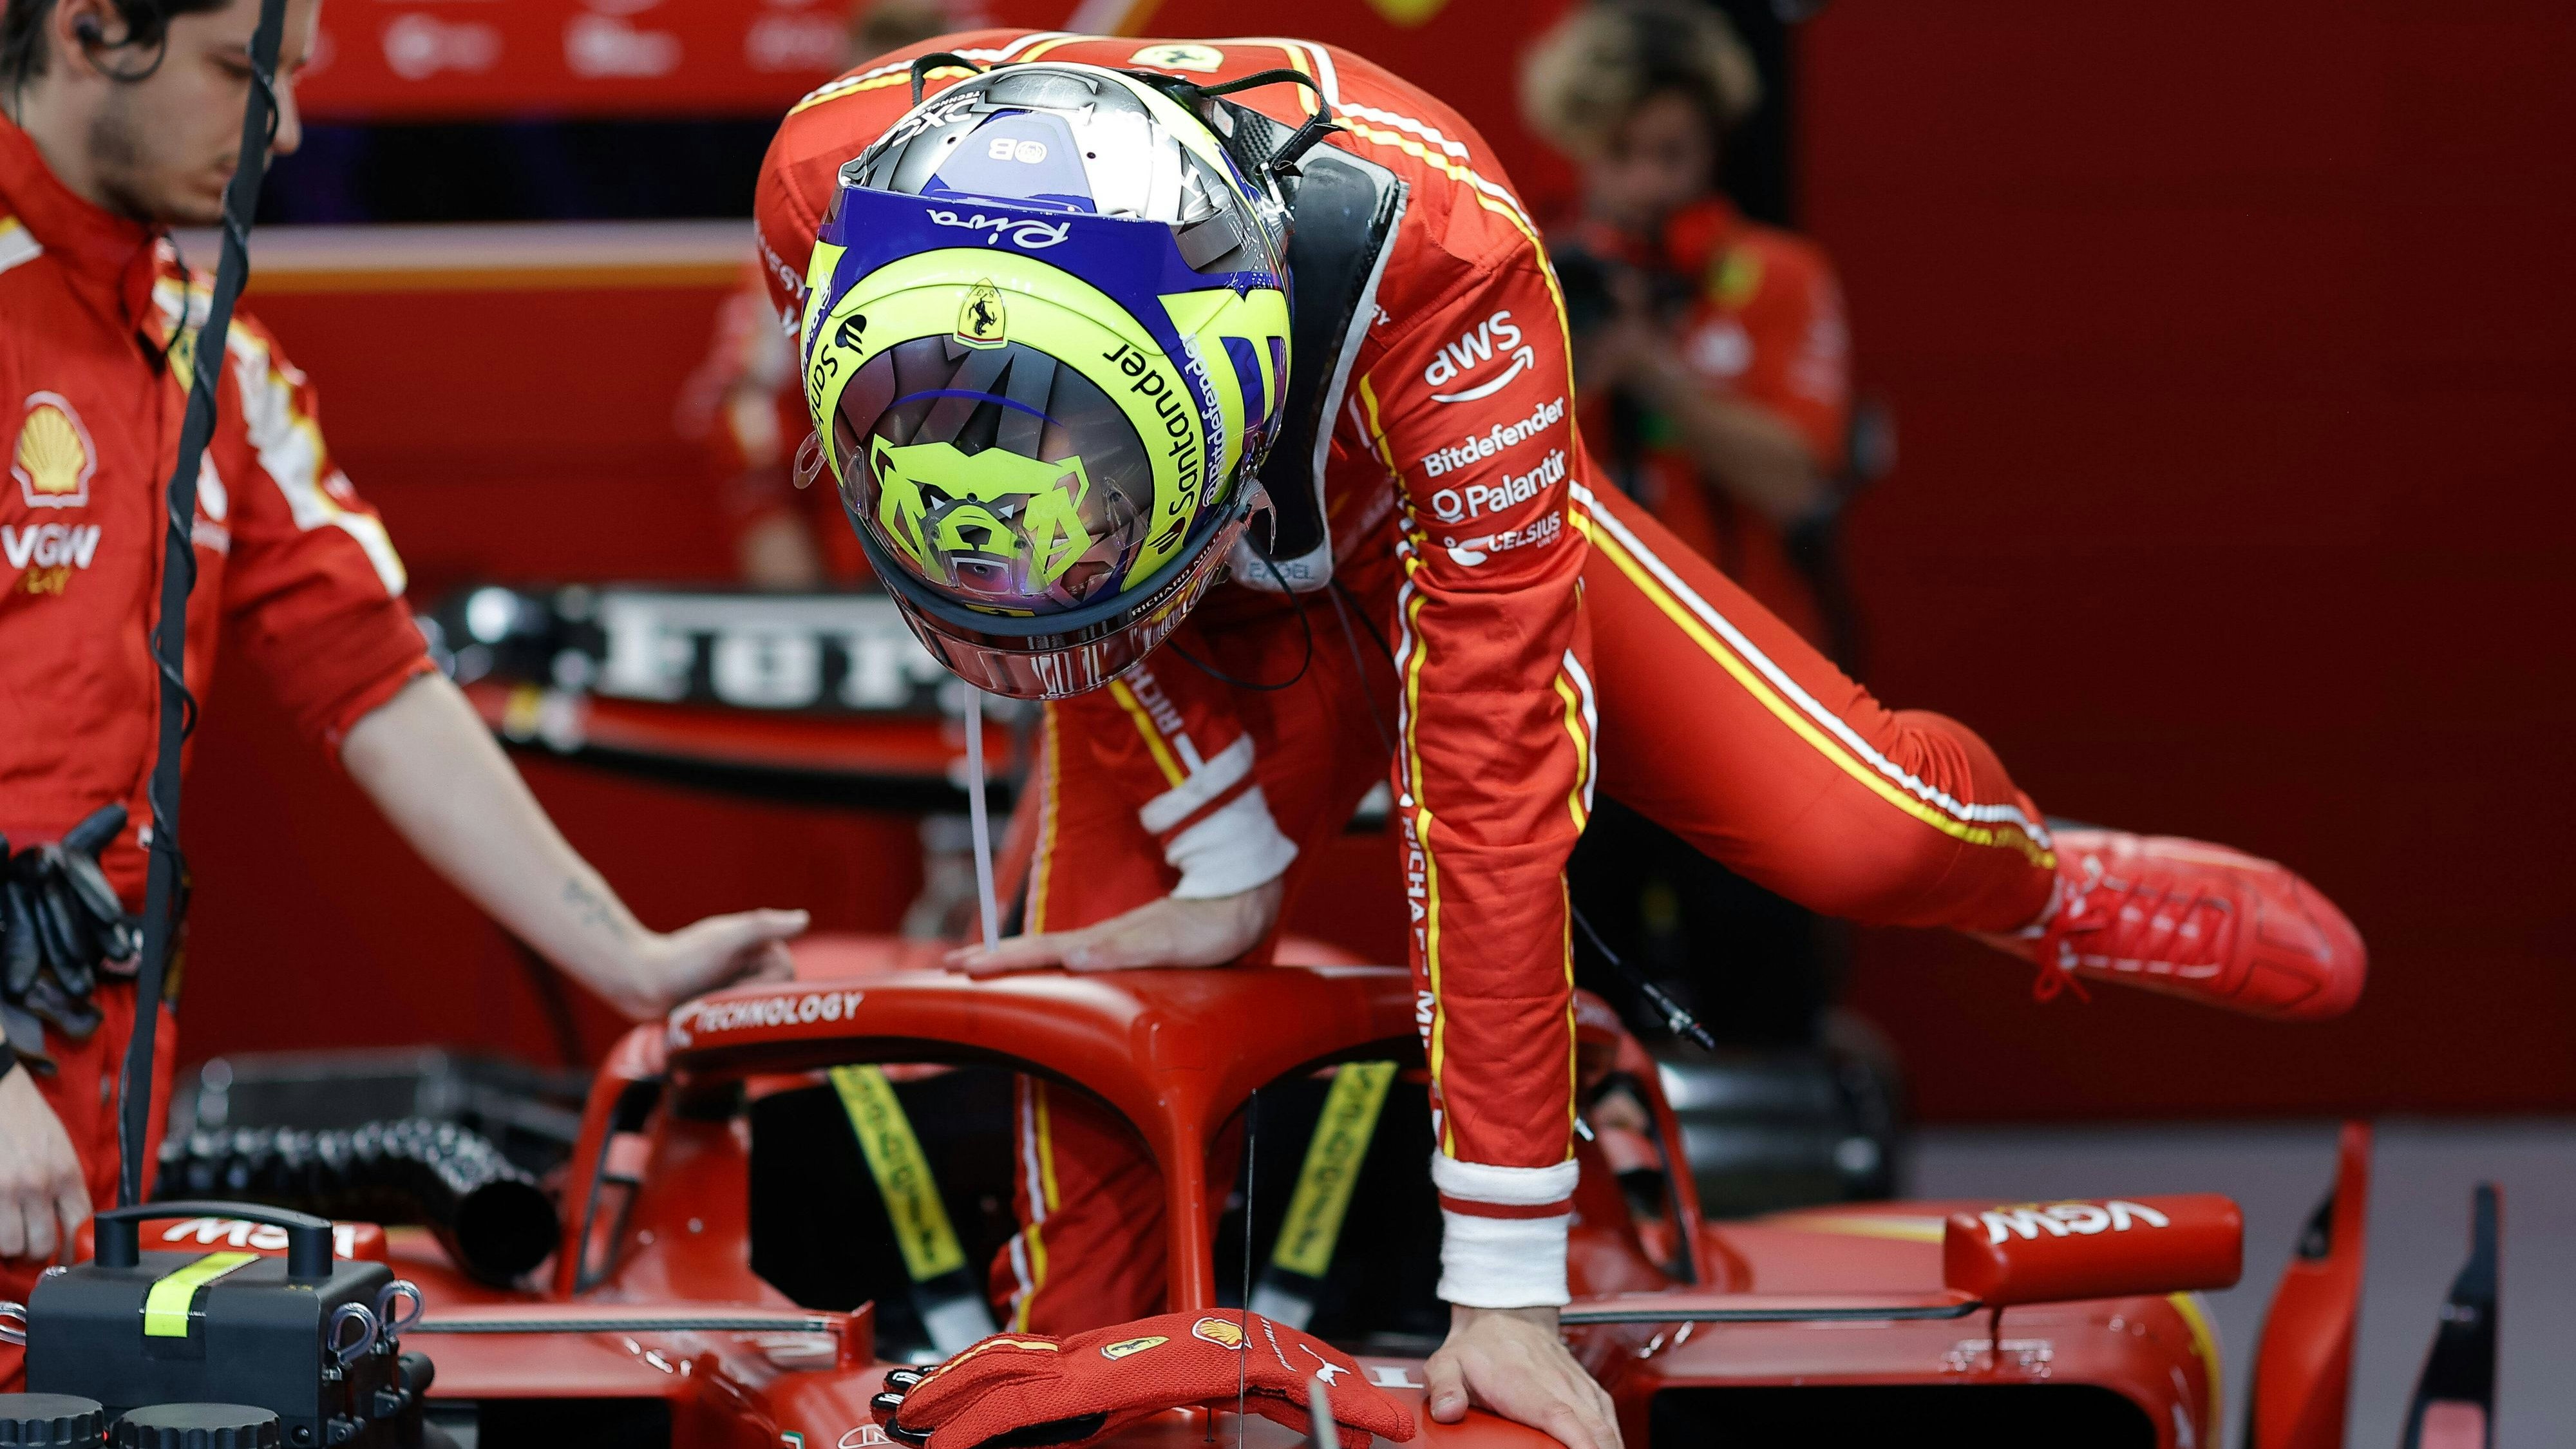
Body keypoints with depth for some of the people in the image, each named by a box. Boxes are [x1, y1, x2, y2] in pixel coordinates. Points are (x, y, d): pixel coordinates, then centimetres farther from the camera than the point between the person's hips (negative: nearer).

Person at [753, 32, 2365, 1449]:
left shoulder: (1432, 256, -45)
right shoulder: (836, 193, -38)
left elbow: (1491, 754, -41)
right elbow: (1037, 562, -17)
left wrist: (1507, 1286, -39)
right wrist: (1225, 858, -16)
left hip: (1426, 525, -2)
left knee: (1855, 832, -19)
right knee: (1094, 1104, -13)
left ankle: (2045, 889, 16)